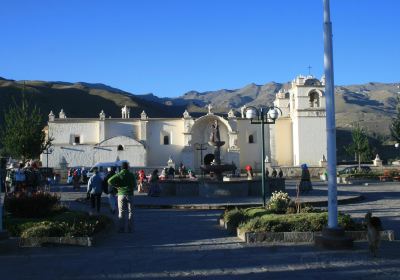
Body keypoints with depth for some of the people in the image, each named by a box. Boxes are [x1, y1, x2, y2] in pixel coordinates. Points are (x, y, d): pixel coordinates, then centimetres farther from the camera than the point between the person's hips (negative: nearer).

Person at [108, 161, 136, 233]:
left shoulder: (119, 175, -2)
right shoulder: (131, 175, -2)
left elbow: (110, 181, -12)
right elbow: (134, 185, 0)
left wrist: (116, 186, -1)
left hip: (121, 194, 1)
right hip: (129, 194, 0)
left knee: (121, 212, 6)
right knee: (130, 212, 7)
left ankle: (121, 228, 4)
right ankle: (130, 228, 6)